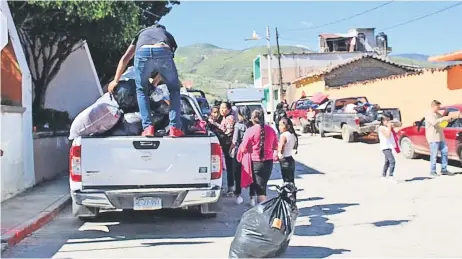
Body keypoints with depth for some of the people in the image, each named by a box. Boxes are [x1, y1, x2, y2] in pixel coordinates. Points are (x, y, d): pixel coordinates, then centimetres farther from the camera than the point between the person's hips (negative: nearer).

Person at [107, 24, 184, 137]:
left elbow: (125, 58, 35)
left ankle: (147, 127, 7)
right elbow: (166, 67, 36)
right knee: (174, 89, 19)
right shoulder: (168, 35, 42)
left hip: (142, 52, 0)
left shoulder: (141, 33, 42)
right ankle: (175, 128, 8)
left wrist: (115, 80, 39)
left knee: (141, 90, 21)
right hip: (164, 52, 0)